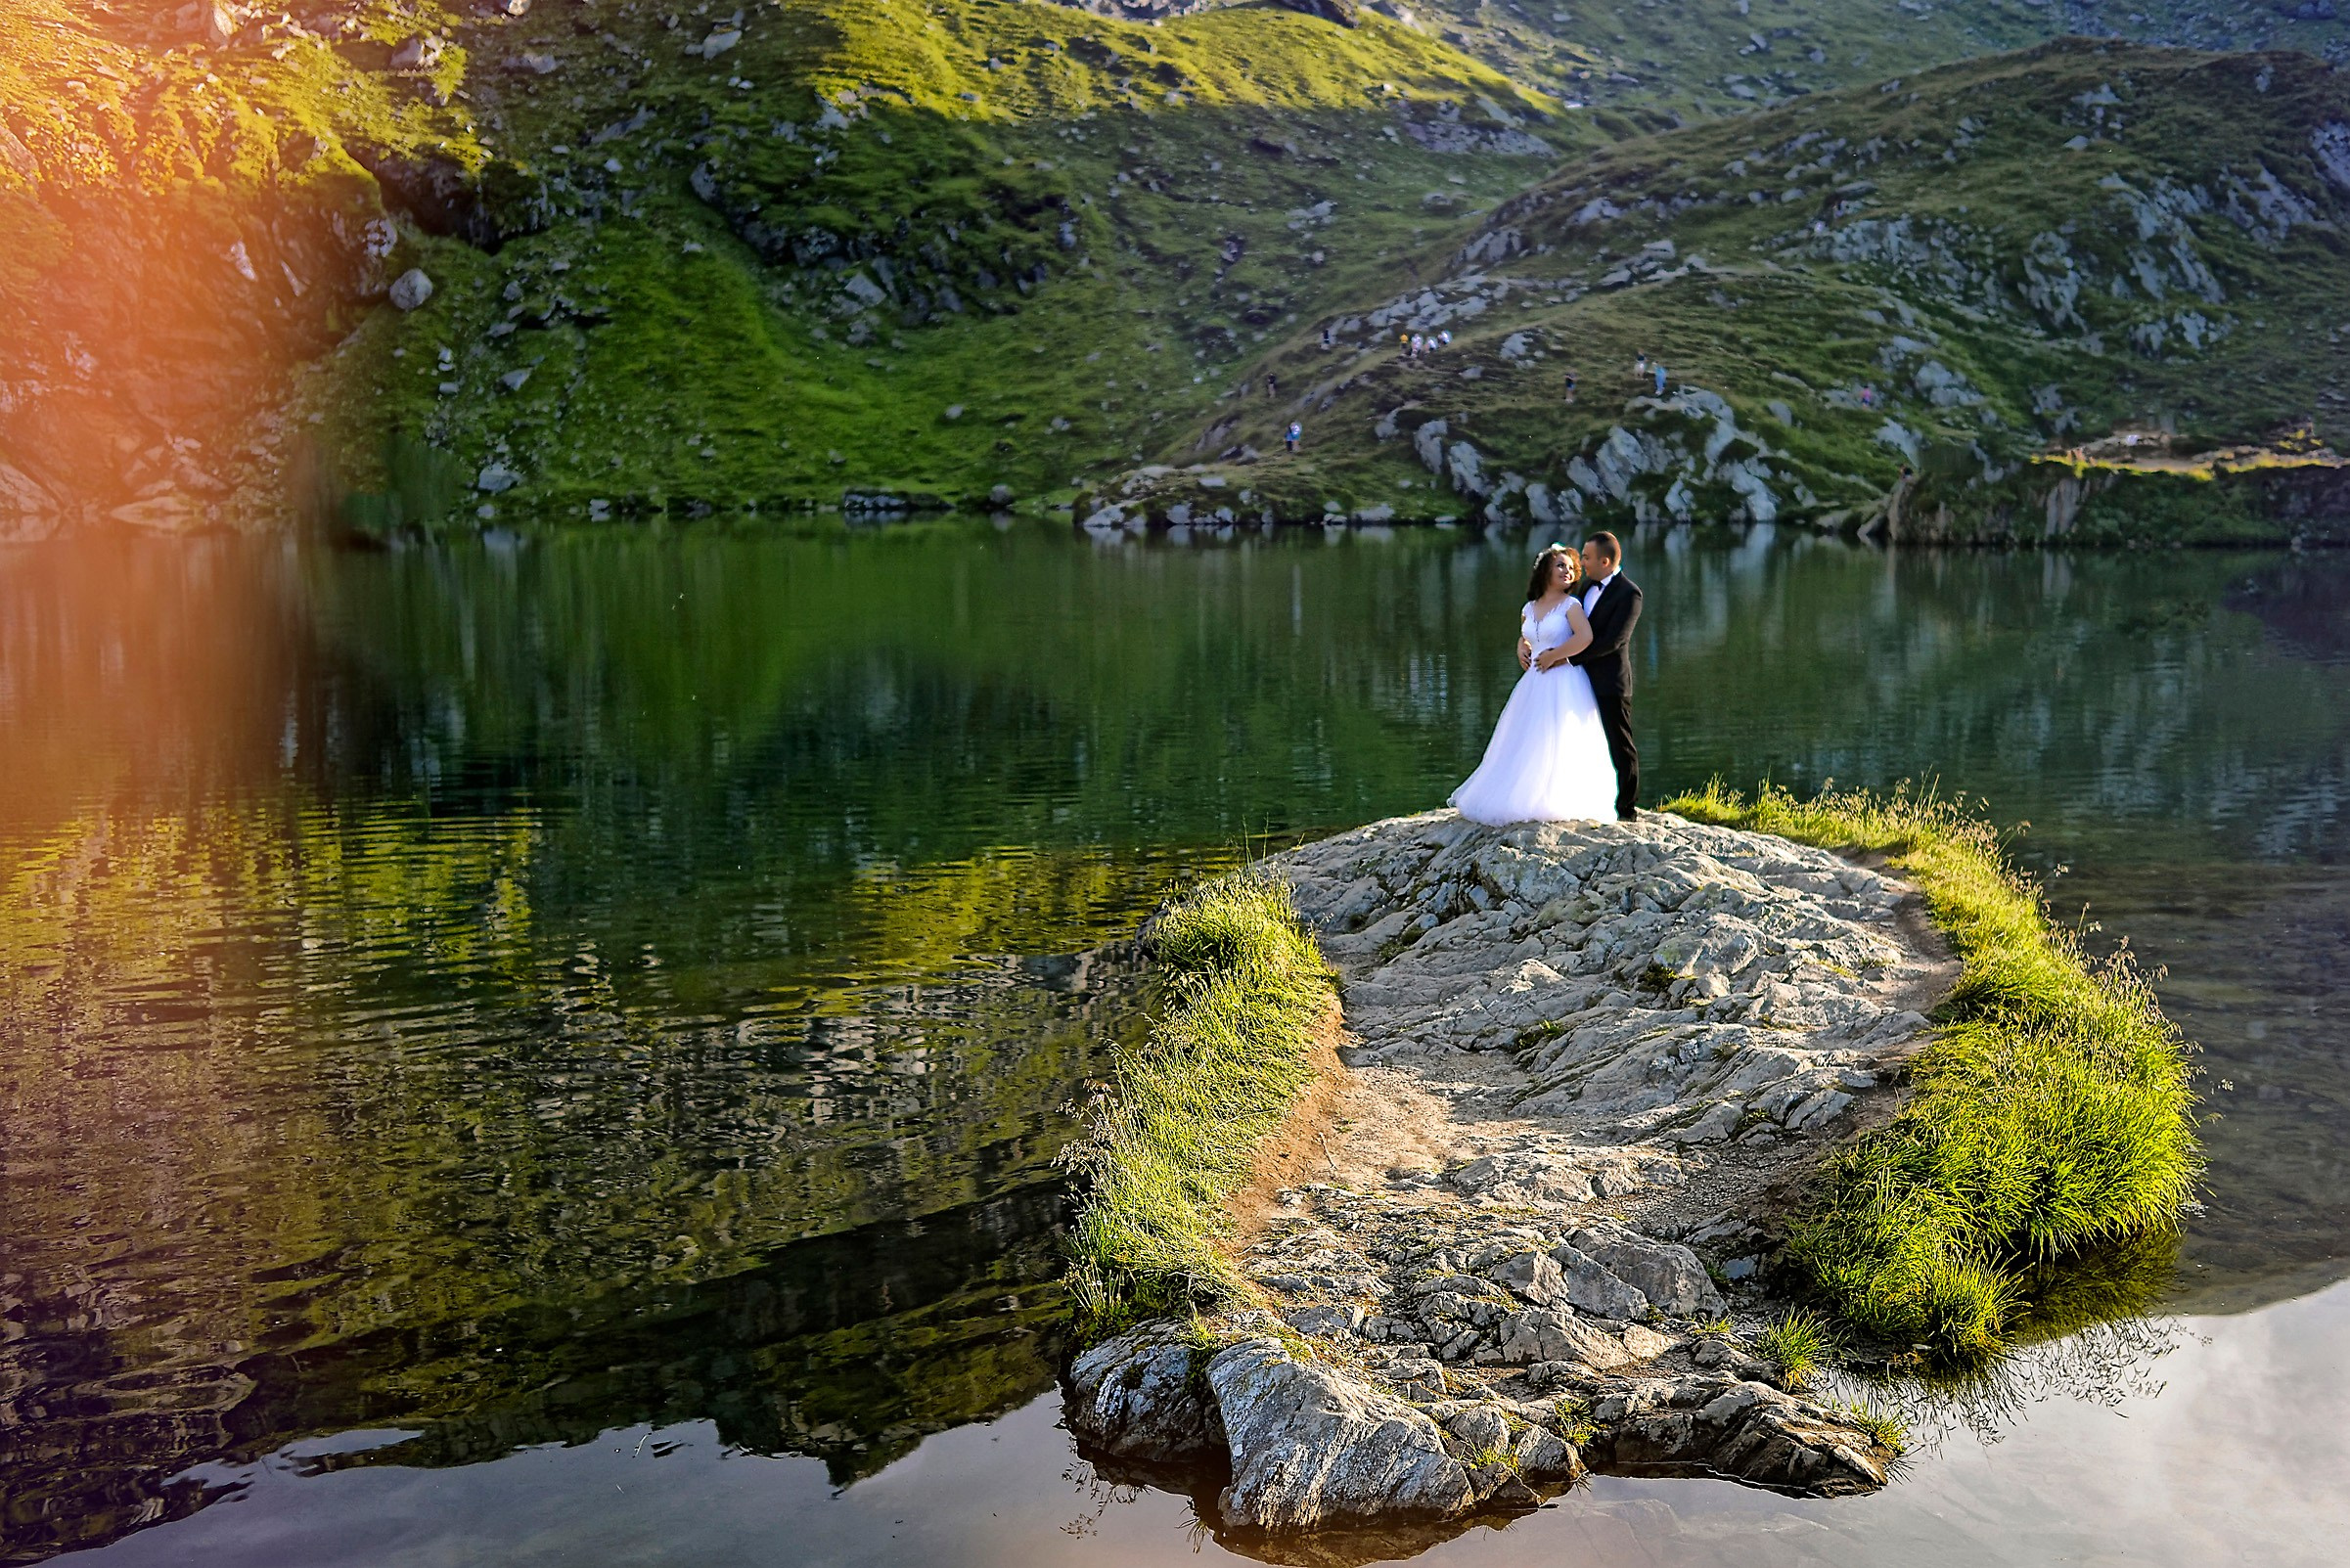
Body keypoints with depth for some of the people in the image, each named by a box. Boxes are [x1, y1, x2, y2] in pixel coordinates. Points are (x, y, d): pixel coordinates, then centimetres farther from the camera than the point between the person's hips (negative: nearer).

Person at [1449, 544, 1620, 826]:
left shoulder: (1570, 605, -5)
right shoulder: (1528, 609, 13)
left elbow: (1585, 637, -21)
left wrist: (1553, 656, -15)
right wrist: (1521, 649, 10)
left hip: (1563, 683, -6)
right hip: (1535, 684, 6)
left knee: (1559, 745, -5)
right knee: (1528, 745, 9)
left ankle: (1557, 804, 1)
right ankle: (1521, 799, 17)